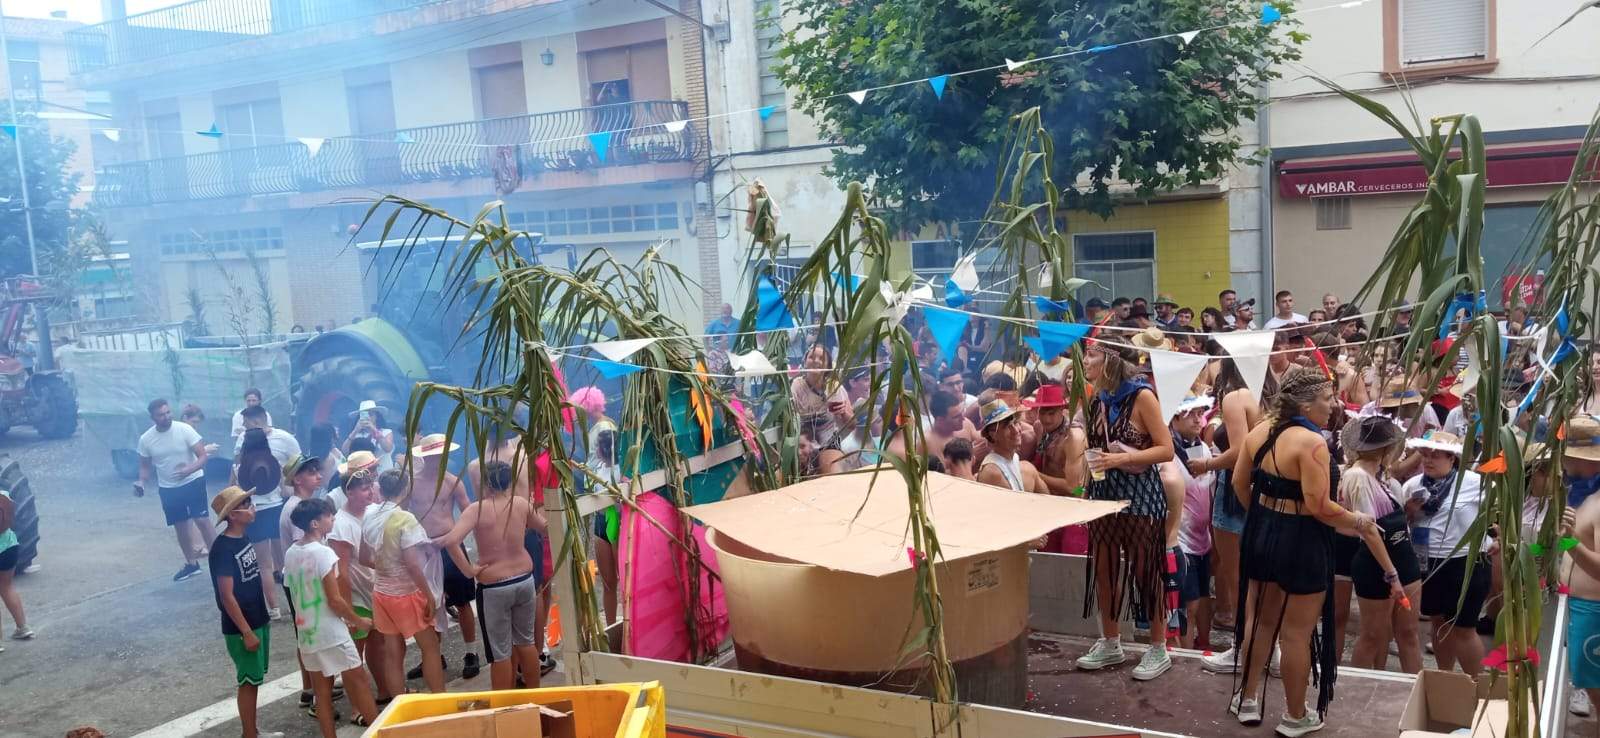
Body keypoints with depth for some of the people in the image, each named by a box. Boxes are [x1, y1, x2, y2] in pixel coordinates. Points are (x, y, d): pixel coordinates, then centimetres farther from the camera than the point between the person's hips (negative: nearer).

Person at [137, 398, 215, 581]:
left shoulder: (184, 429, -17)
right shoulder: (146, 439, -7)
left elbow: (203, 456, -16)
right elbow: (145, 466, 7)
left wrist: (189, 469, -35)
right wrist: (142, 482, -13)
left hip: (193, 482, -4)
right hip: (168, 488, 4)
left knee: (201, 520, -13)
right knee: (180, 526, 13)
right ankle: (191, 564, 30)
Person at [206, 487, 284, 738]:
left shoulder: (244, 539, 5)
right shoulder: (222, 548, -20)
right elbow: (227, 596, -20)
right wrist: (246, 632, -19)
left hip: (258, 621, 8)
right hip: (241, 627, -8)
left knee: (255, 680, 16)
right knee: (248, 682, 2)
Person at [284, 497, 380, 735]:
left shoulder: (291, 554, 5)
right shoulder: (323, 552, -19)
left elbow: (299, 594, 13)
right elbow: (335, 600, -19)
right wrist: (359, 621, -4)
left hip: (307, 633, 7)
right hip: (331, 633, -7)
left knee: (322, 693, 11)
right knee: (359, 680, 6)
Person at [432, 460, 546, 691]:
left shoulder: (478, 509, -14)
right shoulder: (522, 503, -1)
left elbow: (451, 540, -26)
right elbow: (544, 527, 16)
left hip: (494, 588, -5)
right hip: (525, 580, 5)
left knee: (500, 652, 6)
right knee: (526, 640, 22)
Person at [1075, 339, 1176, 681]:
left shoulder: (1141, 396, -13)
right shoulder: (1097, 399, 7)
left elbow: (1166, 450, -14)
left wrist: (1121, 458, -22)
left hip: (1139, 492, -7)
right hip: (1104, 490, 7)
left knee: (1146, 570, 3)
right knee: (1102, 568, 11)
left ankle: (1159, 650, 16)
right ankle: (1110, 644, 26)